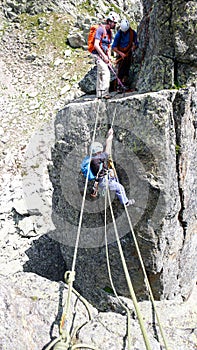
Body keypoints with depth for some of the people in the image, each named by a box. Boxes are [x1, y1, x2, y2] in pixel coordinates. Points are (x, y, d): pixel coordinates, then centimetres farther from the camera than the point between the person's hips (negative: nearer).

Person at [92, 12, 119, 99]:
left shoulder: (110, 32, 15)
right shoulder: (100, 29, -12)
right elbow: (96, 45, -19)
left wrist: (108, 57, 6)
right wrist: (104, 56, -20)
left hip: (103, 55, 9)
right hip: (98, 54, -9)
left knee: (100, 74, 11)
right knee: (106, 72, -17)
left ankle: (99, 94, 16)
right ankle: (105, 93, -18)